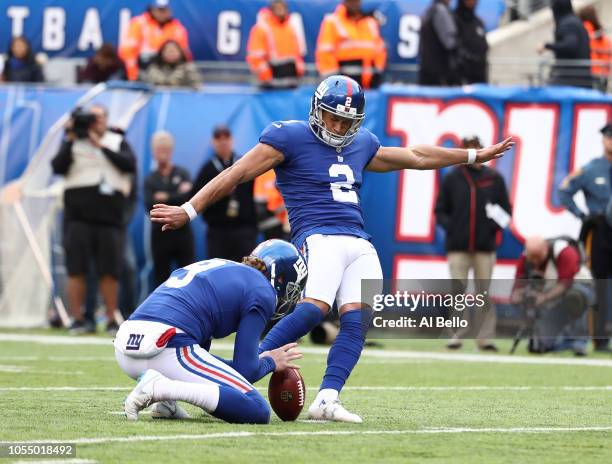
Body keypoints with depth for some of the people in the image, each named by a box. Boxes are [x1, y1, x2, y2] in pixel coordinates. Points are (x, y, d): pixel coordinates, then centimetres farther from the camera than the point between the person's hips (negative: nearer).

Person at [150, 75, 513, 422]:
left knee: (358, 319, -14)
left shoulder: (361, 144, 21)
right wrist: (189, 210, -7)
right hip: (319, 237, -7)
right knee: (316, 307, -29)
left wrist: (475, 156, 38)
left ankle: (327, 399, -16)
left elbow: (417, 157, 33)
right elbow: (238, 174, -2)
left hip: (360, 245, 7)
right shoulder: (289, 137, 1)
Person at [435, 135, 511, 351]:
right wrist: (450, 226, -8)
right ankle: (457, 335, 1)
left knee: (484, 293, 1)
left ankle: (485, 337, 3)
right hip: (458, 246, 0)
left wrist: (496, 225, -6)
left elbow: (506, 210, 13)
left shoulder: (494, 179, 8)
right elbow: (440, 210, 10)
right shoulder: (451, 179, 7)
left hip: (485, 246, 0)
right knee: (458, 291, -3)